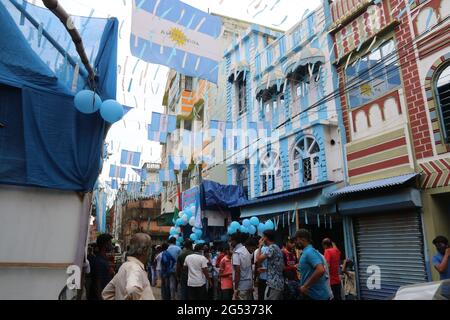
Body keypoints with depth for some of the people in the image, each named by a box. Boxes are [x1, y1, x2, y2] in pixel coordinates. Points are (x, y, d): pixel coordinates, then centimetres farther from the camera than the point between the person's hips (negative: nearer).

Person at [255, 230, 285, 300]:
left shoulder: (271, 247, -12)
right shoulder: (278, 248, 16)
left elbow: (258, 259, -17)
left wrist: (260, 246, -4)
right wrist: (265, 269, 22)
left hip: (273, 284, -9)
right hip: (280, 283, 9)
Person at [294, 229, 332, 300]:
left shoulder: (309, 252, -17)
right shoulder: (307, 252, 13)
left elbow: (320, 270, -30)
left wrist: (305, 286, -23)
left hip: (315, 295, -9)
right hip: (312, 294, 9)